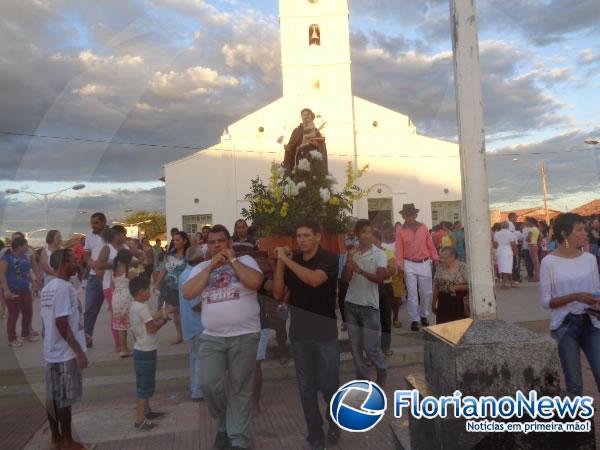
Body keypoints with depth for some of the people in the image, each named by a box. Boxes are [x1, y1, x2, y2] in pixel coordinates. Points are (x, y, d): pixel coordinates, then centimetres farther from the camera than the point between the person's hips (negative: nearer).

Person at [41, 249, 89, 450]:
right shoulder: (63, 287, -20)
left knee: (53, 397, 16)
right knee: (64, 400, 3)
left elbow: (49, 321, 14)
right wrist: (79, 351, -20)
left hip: (52, 351, 9)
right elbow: (61, 323, -24)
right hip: (65, 353, -9)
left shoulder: (48, 287, 10)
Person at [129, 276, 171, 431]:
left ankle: (146, 411, 34)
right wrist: (164, 318, -8)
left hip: (142, 350, 10)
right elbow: (151, 328, -21)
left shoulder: (135, 306, 10)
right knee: (144, 385, -3)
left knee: (146, 384, 21)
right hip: (146, 352, -10)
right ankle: (140, 420, 3)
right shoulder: (142, 307, -20)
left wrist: (161, 314, 8)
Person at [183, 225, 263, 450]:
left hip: (244, 336, -2)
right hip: (211, 338, 3)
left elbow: (255, 282, -18)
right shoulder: (201, 268, 10)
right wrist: (211, 266, -8)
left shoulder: (245, 260, 1)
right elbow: (187, 293, -5)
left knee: (239, 390, 4)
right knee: (209, 385, -5)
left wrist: (232, 259, -11)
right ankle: (224, 424, 22)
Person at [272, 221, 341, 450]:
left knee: (328, 384, 2)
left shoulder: (329, 258, -10)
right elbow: (278, 294, -2)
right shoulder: (292, 260, 3)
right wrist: (280, 262, -11)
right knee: (306, 387, 9)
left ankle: (335, 418, 33)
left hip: (325, 332, -4)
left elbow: (314, 279, -29)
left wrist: (286, 259, -26)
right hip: (299, 333, 4)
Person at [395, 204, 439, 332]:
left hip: (424, 263, 2)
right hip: (409, 265, -2)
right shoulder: (400, 231, -2)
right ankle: (414, 320, 8)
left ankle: (424, 315, 27)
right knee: (412, 294, 0)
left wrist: (436, 259, 2)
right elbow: (399, 250, -3)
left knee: (427, 292, 7)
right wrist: (400, 266, -8)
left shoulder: (423, 228, 4)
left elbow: (430, 245, 6)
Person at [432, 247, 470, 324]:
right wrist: (434, 303, 8)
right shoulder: (440, 267, 5)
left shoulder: (462, 267, -5)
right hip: (443, 301, 3)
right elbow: (436, 286, 9)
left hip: (459, 301, -3)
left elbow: (469, 285, -7)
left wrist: (456, 287, -20)